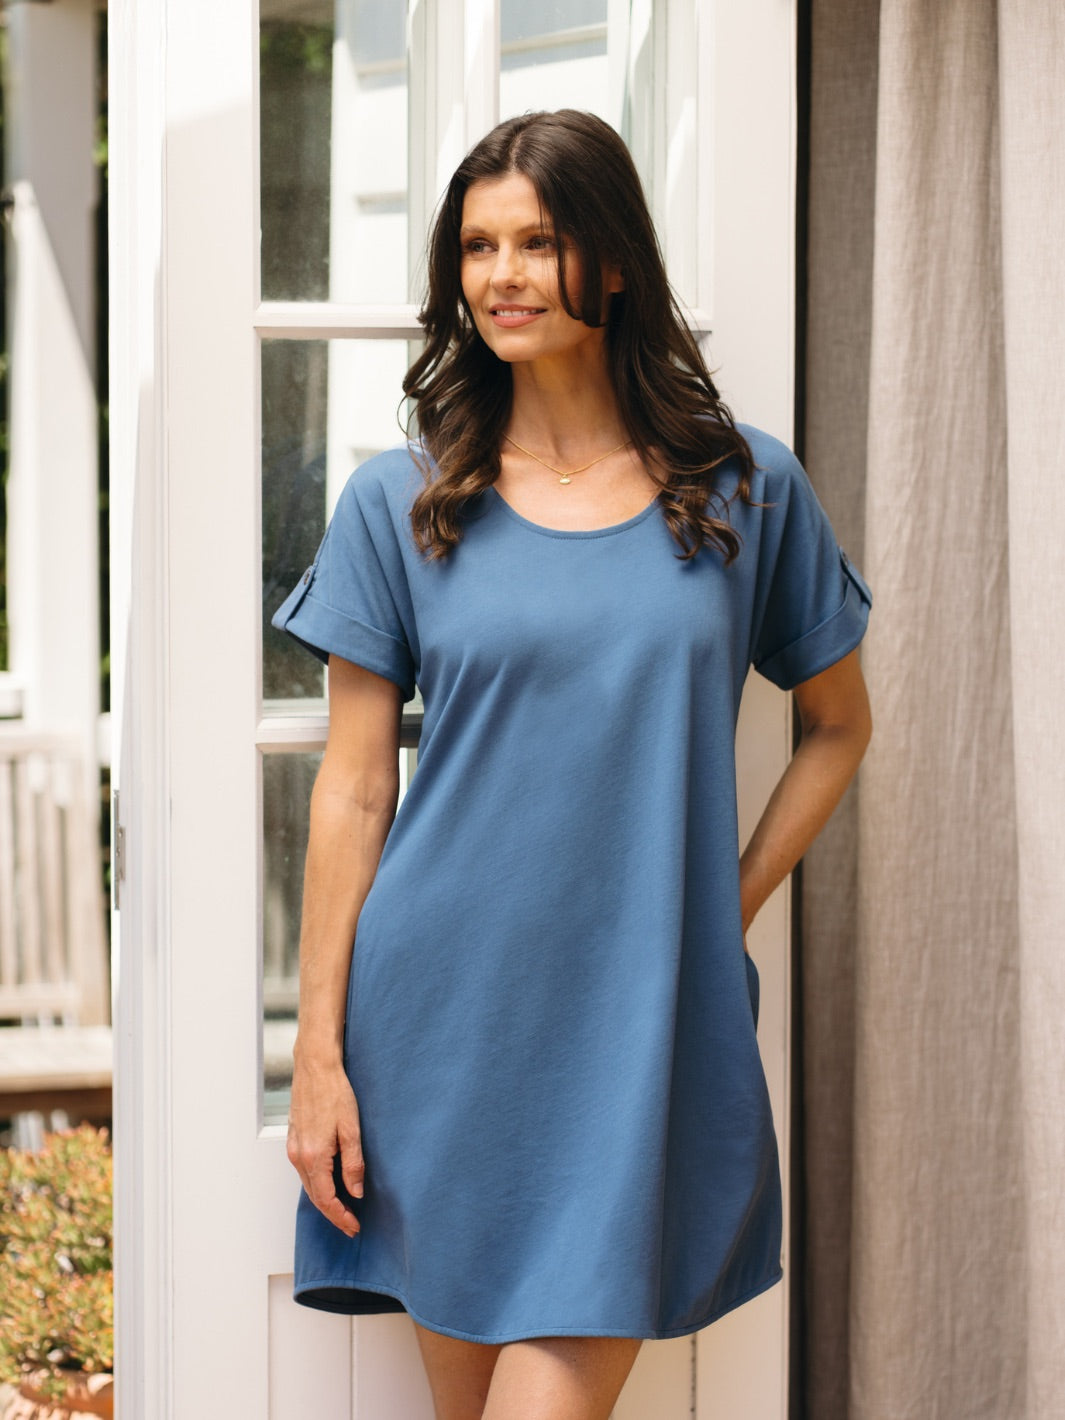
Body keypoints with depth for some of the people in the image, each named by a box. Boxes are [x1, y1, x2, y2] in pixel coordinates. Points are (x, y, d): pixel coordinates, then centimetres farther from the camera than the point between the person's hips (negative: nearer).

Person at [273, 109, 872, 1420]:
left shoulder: (746, 490, 5)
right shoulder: (399, 504, 4)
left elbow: (838, 726, 16)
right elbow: (353, 793, 3)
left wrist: (724, 909, 4)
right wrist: (319, 1050, -1)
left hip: (644, 1040, 0)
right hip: (443, 1030, 1)